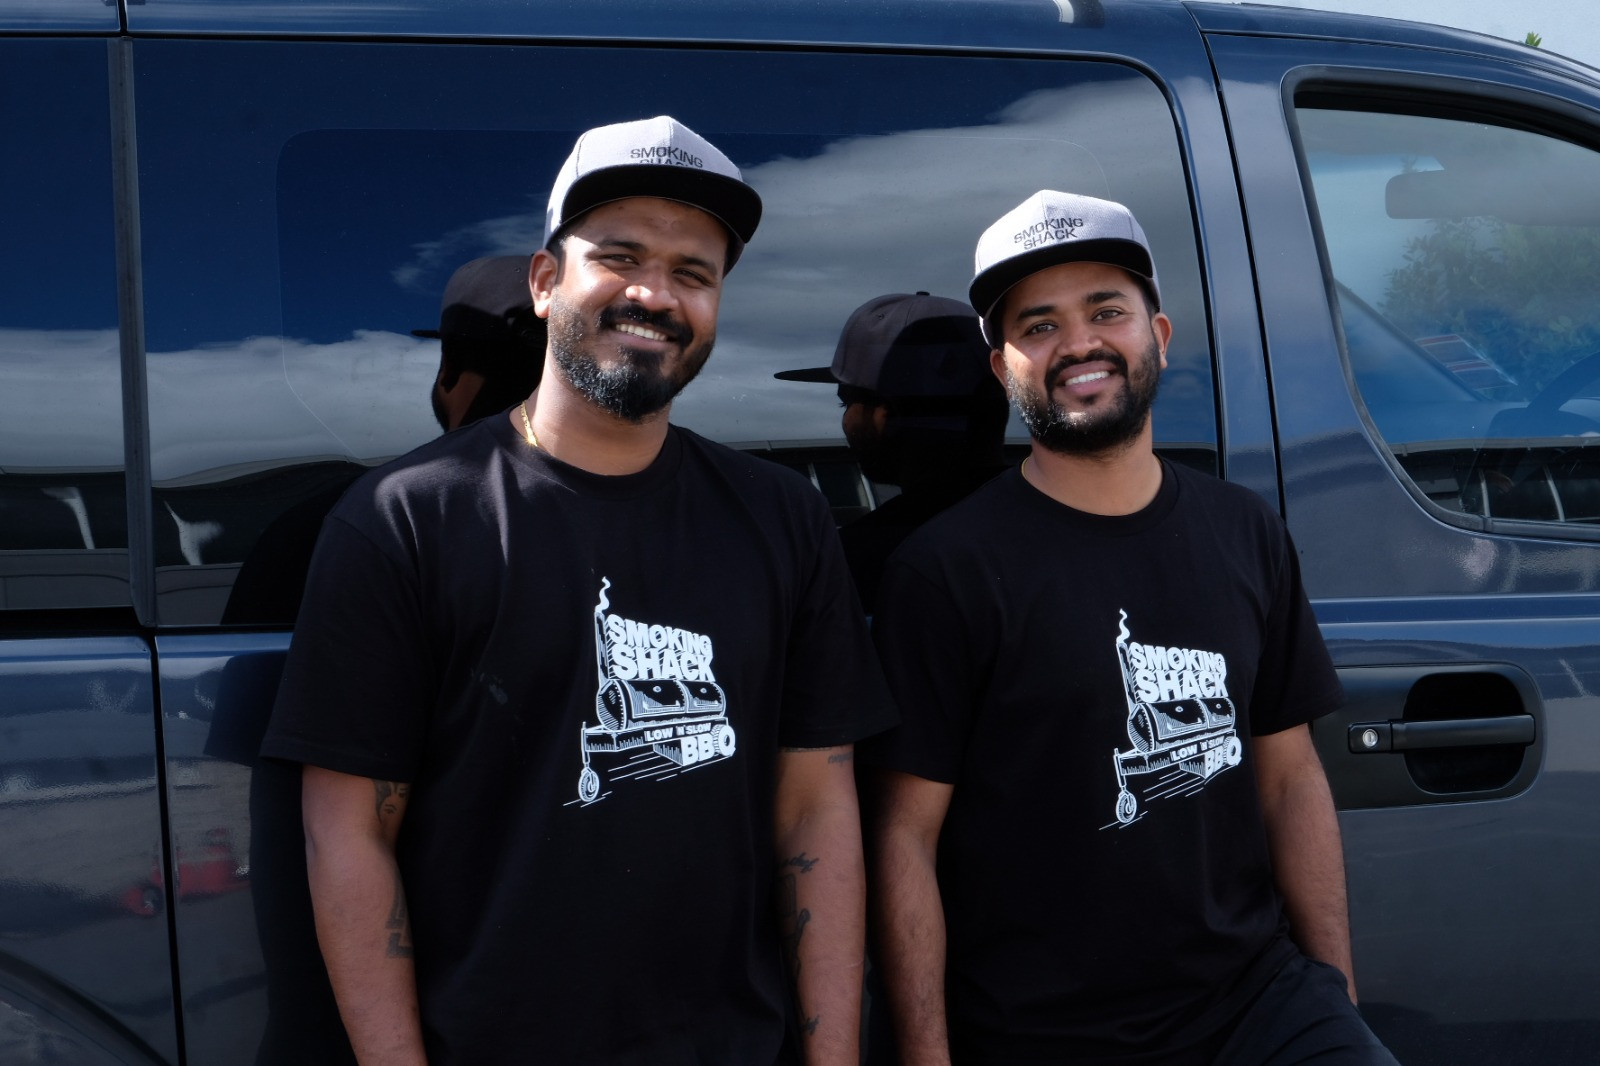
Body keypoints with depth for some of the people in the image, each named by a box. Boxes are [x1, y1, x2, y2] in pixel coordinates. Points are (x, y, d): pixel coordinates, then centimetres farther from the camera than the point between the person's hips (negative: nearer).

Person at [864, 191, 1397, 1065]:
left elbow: (1290, 778, 10)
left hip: (1256, 995, 4)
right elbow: (905, 835, -9)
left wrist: (1336, 992, 5)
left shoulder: (1247, 536, 7)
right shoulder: (947, 566, -8)